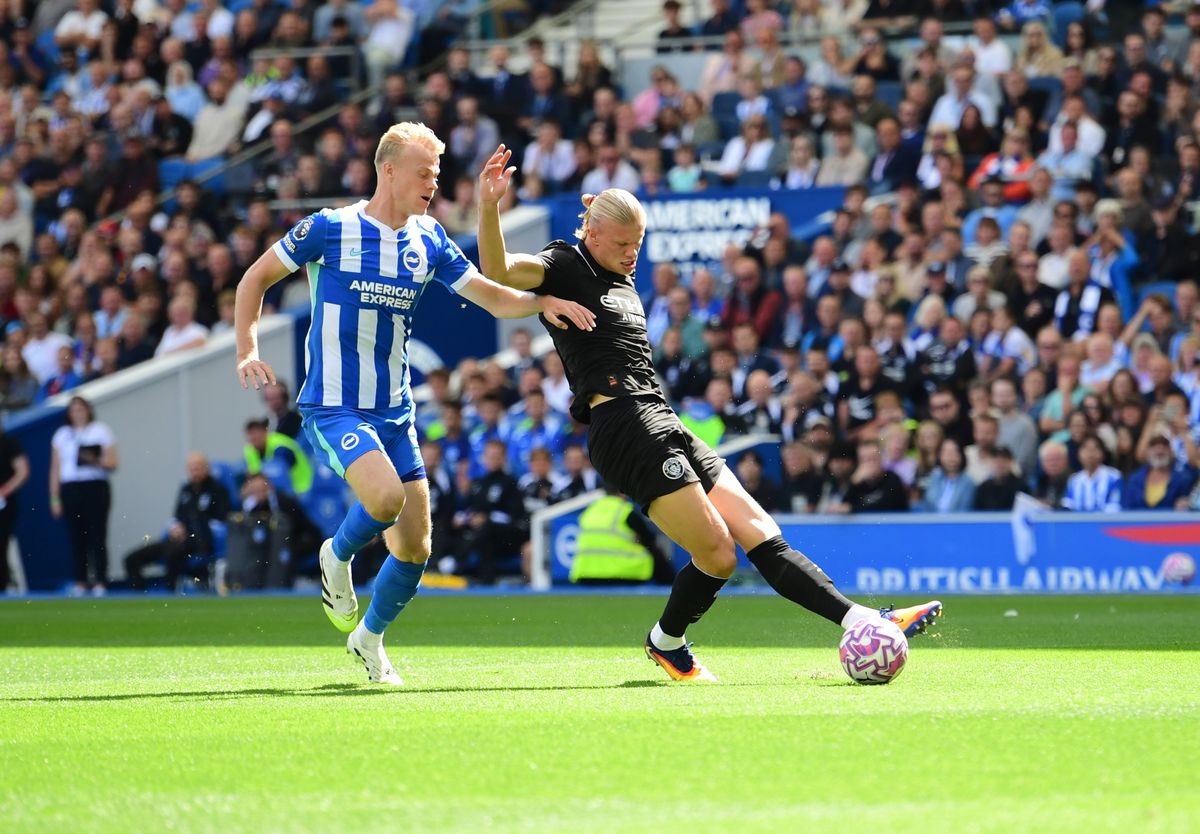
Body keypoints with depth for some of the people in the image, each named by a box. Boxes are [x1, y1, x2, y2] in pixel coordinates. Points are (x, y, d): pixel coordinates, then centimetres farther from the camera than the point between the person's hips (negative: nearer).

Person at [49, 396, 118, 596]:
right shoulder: (62, 435, 15)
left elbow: (112, 463, 4)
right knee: (76, 537, 0)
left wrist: (95, 461, -16)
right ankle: (80, 581, 3)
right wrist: (54, 498, 8)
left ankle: (100, 581, -8)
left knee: (98, 535, -8)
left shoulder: (101, 431, 8)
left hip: (96, 488, -2)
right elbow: (55, 469, 14)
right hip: (70, 489, 2)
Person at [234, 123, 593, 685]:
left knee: (415, 545, 2)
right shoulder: (329, 229, -7)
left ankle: (369, 637, 27)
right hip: (333, 407, -5)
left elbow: (493, 296, 8)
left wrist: (543, 301, -12)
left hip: (395, 413, 5)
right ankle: (338, 556, 2)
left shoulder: (429, 241, 6)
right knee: (387, 495, -30)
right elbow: (255, 278, 3)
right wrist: (247, 351, -8)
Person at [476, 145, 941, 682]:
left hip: (666, 428, 9)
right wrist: (488, 206, -34)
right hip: (628, 430, -9)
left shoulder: (622, 280, 25)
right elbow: (498, 271, -20)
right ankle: (666, 643, 6)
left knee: (762, 535, -1)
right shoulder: (564, 266, -2)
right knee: (717, 555, -15)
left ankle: (862, 621, -6)